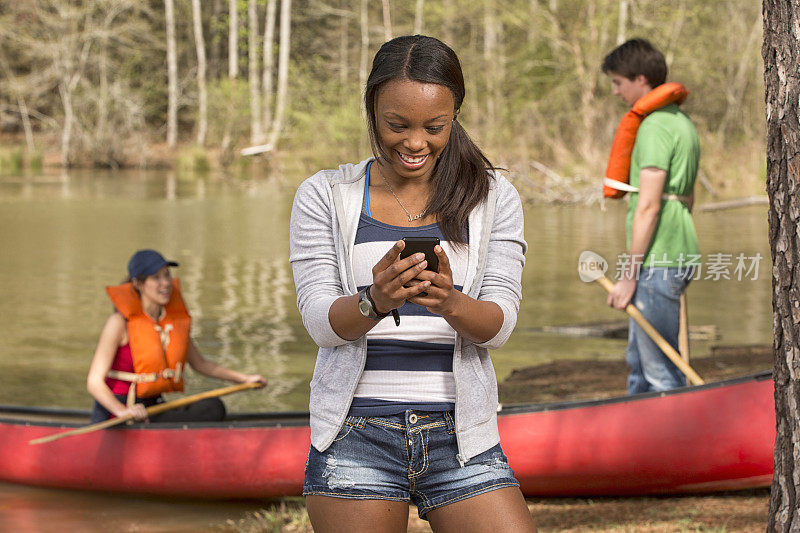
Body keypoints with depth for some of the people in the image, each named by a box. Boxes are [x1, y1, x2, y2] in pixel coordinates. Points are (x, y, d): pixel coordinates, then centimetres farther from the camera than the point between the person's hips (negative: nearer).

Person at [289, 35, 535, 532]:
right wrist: (374, 302, -27)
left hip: (462, 438, 1)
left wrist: (449, 303, -25)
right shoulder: (325, 197, 4)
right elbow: (320, 319, -5)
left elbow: (501, 321, -3)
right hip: (356, 436, -1)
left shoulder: (493, 198, 7)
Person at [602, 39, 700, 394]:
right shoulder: (682, 122, 18)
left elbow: (648, 206, -19)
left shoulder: (655, 127, -14)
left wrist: (629, 275, -17)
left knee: (662, 371, -7)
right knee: (638, 361, 18)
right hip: (678, 258, 10)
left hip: (657, 264, -10)